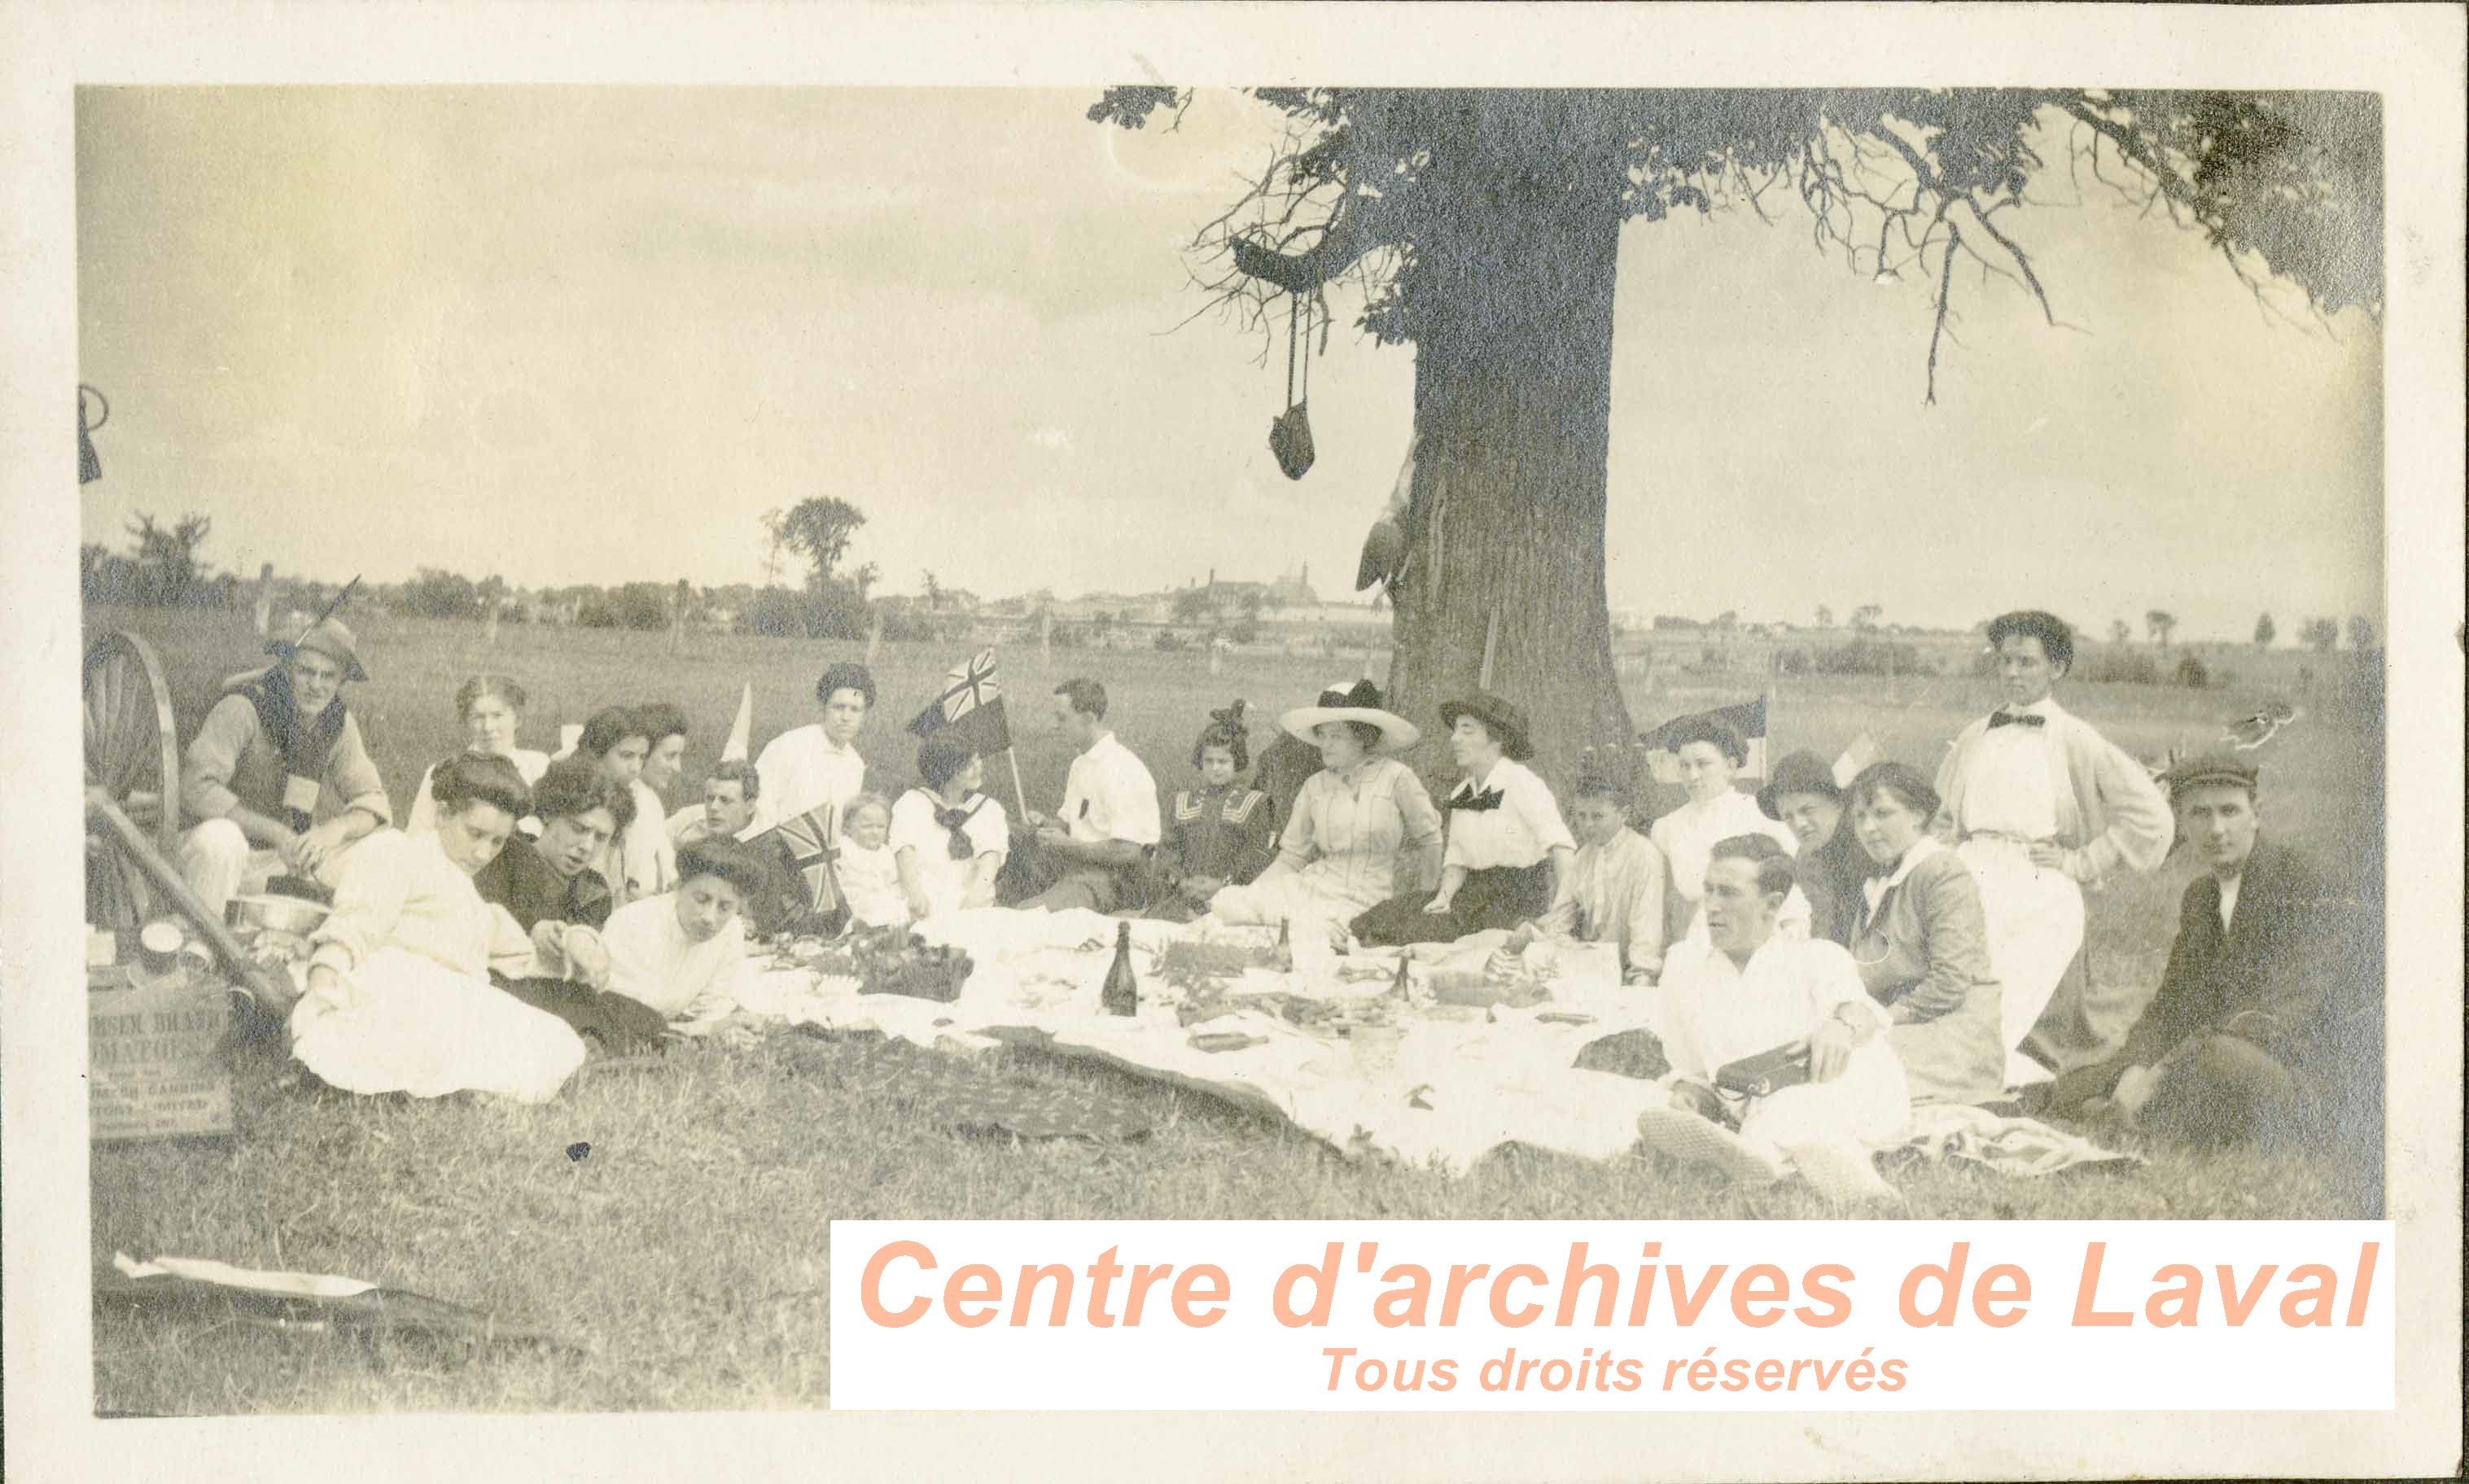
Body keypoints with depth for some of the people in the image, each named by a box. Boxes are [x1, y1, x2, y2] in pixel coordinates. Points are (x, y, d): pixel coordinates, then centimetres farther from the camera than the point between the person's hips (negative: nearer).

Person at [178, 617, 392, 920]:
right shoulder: (243, 708, -17)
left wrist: (332, 831, -26)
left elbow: (373, 804, -2)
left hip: (289, 859, 5)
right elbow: (196, 789, -26)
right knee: (219, 836, -39)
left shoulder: (340, 723, 1)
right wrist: (276, 833, -33)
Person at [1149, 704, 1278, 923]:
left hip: (1231, 893, -3)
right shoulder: (1182, 802, 23)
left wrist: (1223, 883, -12)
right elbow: (1169, 847, 14)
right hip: (1183, 893, 3)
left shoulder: (1255, 804, 12)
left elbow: (1258, 855, 1)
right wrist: (1181, 880, -6)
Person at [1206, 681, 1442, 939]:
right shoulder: (1314, 787, 10)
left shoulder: (1395, 778, -1)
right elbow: (1290, 858, 12)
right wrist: (1249, 895, -2)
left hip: (1364, 903, -3)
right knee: (1227, 904, -23)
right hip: (1311, 886, 4)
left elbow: (1429, 840, 9)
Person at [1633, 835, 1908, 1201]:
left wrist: (1843, 1024, -34)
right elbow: (1691, 1071, 26)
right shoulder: (1684, 971, 23)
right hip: (1765, 1114, 2)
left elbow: (1857, 1006, -8)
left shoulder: (1819, 957, 15)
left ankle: (1758, 1154, -63)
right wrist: (1688, 1094, 0)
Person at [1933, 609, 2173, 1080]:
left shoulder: (2075, 741, 4)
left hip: (2042, 891, -4)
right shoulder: (1974, 738, 18)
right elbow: (1945, 816, 33)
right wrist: (1954, 858, 14)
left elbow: (2151, 819, 1)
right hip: (1972, 881, 4)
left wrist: (2081, 861, -1)